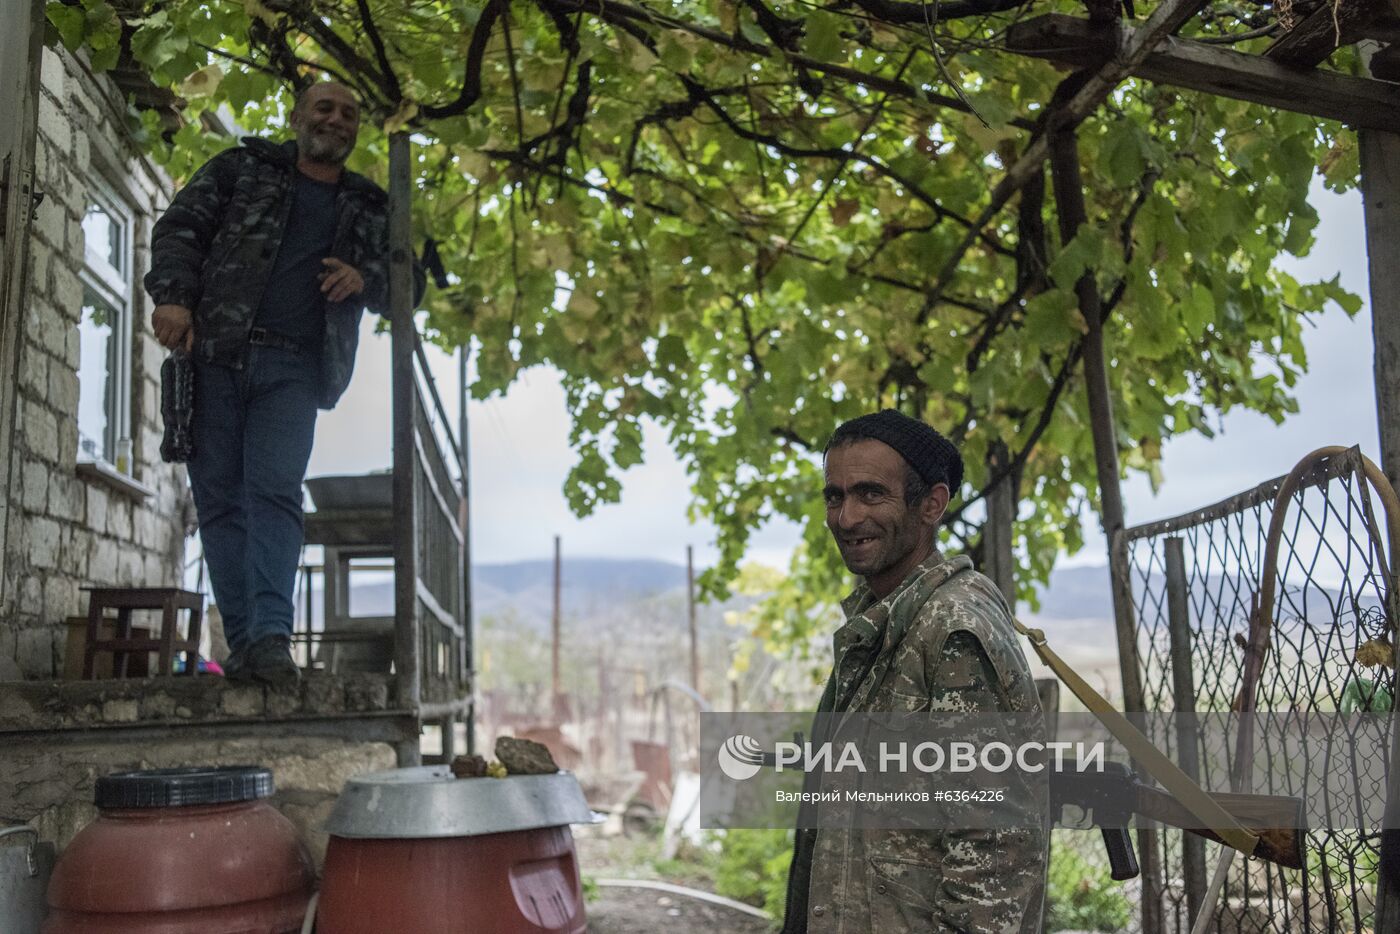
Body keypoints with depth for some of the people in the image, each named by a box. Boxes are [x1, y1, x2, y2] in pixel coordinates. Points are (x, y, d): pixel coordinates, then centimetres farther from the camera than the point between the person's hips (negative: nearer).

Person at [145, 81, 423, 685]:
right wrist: (173, 296, -11)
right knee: (219, 498, -3)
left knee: (275, 494, -14)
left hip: (293, 369, 0)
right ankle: (243, 641, -1)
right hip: (214, 353, 0)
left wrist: (365, 282, -3)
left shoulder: (371, 209, 20)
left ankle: (270, 636, -23)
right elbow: (180, 226, 7)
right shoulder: (242, 168, 15)